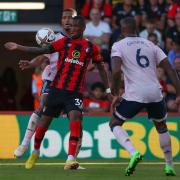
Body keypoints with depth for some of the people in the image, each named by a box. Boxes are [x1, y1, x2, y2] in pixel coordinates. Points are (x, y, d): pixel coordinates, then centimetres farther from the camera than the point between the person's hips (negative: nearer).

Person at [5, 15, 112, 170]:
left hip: (75, 92, -2)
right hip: (57, 88, 2)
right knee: (45, 119, 9)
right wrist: (18, 47, -6)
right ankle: (35, 152, 34)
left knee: (75, 117, -25)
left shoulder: (91, 48, 4)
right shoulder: (65, 42, 4)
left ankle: (71, 159, -30)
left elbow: (101, 68, 12)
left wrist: (108, 90, 8)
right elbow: (42, 51, 0)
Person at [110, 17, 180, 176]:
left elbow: (116, 70, -13)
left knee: (115, 124, 14)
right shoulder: (150, 45, 16)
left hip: (135, 94, -4)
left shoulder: (118, 46, 4)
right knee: (161, 127, 27)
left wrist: (115, 94, -2)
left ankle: (134, 152, -11)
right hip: (155, 92, 4)